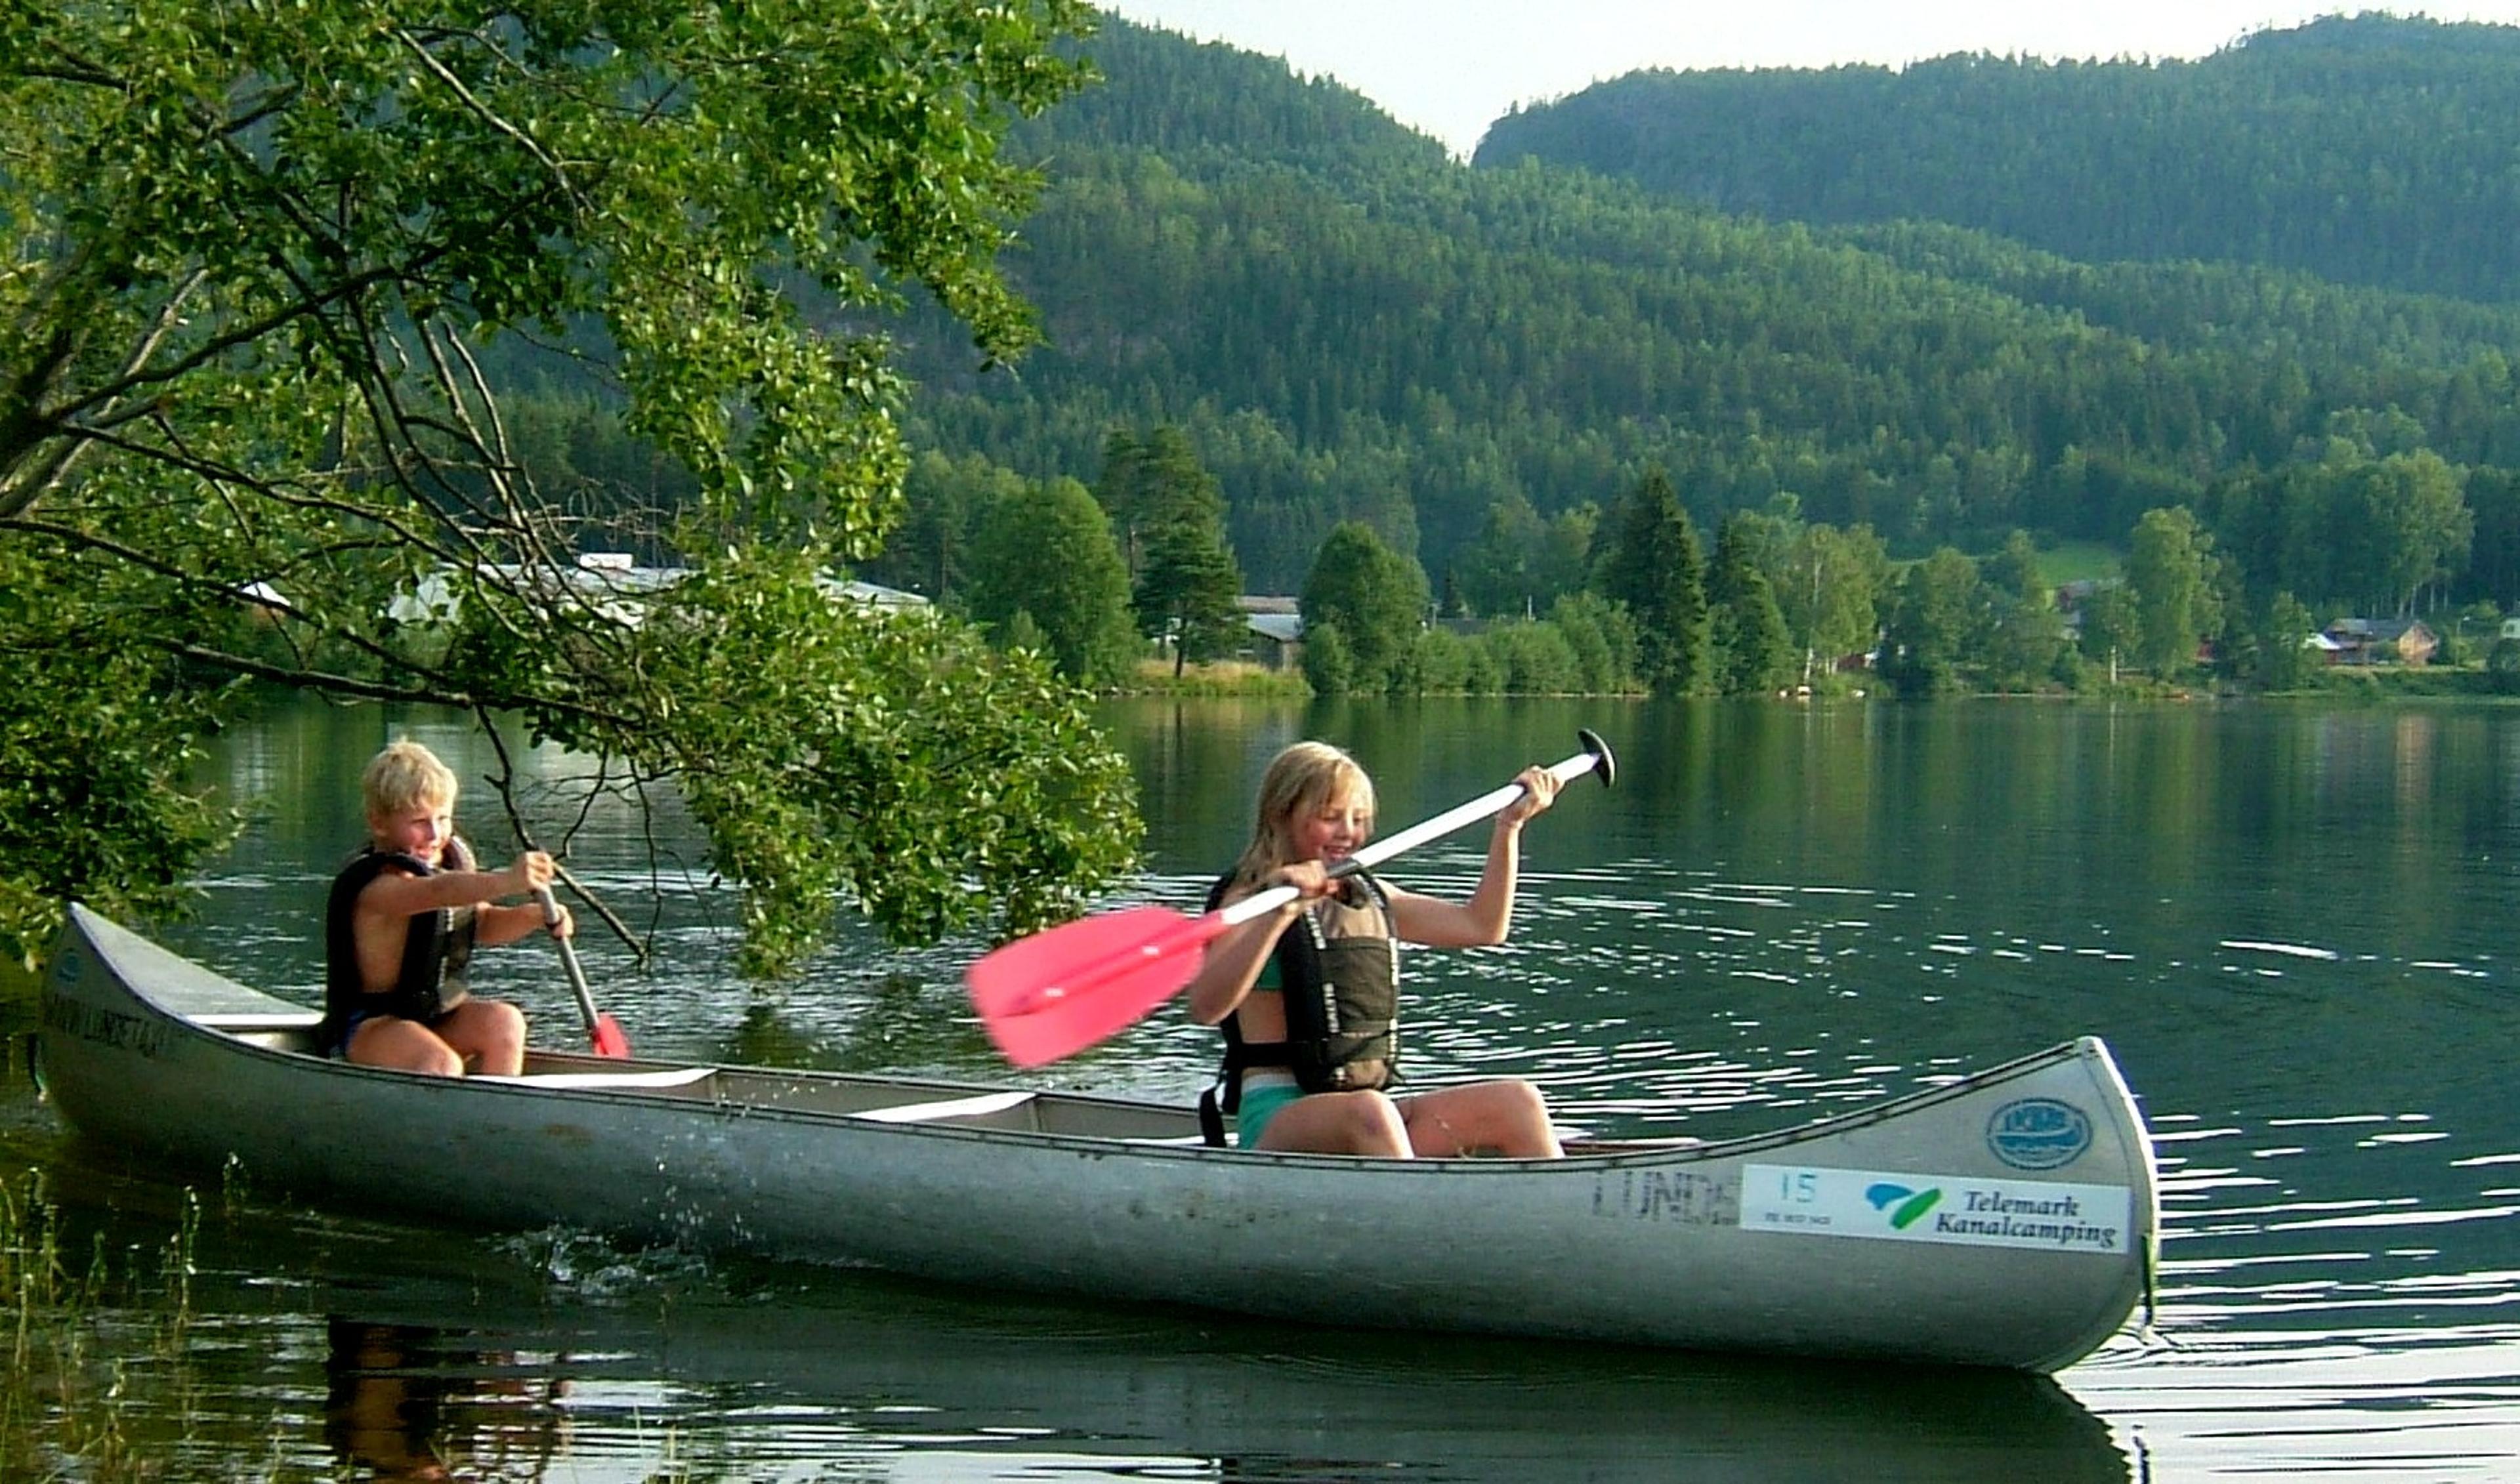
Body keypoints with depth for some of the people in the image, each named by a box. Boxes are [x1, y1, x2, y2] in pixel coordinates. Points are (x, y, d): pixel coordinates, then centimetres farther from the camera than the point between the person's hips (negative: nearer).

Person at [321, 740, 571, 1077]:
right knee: (441, 1065, -33)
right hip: (370, 1025, -8)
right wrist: (506, 882, -61)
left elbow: (483, 921, 16)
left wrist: (535, 916, -5)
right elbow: (440, 892, -44)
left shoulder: (453, 858, 5)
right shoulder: (378, 886, -24)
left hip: (438, 1015, 8)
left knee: (503, 1021, -18)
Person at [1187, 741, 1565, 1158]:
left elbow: (1483, 925, 27)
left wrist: (1509, 826, 21)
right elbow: (1205, 1008, -22)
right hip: (1277, 1119, -7)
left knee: (1517, 1100, -12)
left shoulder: (1370, 898, 19)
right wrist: (1280, 914, -32)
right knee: (1368, 1111, -39)